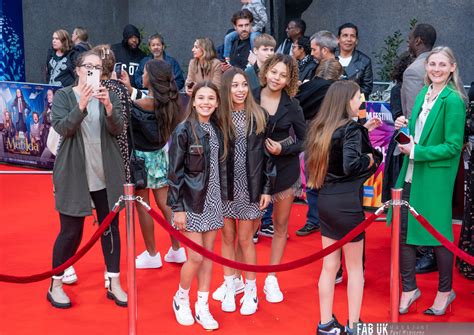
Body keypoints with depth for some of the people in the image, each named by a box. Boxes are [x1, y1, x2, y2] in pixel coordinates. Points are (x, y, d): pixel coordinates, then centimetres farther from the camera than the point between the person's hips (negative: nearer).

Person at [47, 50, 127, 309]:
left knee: (111, 227, 8)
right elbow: (63, 128, -16)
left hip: (106, 174, 3)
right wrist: (82, 105, -32)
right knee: (71, 231, 1)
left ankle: (114, 284, 19)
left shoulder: (109, 96, 4)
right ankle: (55, 286, 17)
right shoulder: (63, 96, -2)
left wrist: (108, 107, -27)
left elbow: (118, 129, -8)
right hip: (74, 174, -3)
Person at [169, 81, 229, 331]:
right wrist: (177, 207, -14)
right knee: (196, 257, -3)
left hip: (213, 200, 5)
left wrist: (223, 197, 9)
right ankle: (181, 299, 22)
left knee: (209, 254, 8)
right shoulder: (184, 130, -11)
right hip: (192, 201, -5)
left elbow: (221, 167, 12)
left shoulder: (218, 130, 6)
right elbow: (175, 172, -11)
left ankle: (202, 307, 19)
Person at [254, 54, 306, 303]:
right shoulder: (251, 99, -7)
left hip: (284, 170, 1)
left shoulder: (292, 106, -5)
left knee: (280, 224, 10)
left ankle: (271, 280, 24)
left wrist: (283, 149, -13)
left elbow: (304, 139, 2)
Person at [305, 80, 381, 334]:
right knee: (354, 266, 8)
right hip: (347, 202, -7)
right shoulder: (351, 128, -14)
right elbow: (350, 166, -27)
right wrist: (371, 158, -9)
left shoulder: (319, 128, 9)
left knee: (329, 264, 14)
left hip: (325, 200, 7)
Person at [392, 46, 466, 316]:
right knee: (404, 231, 9)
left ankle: (445, 291, 27)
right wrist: (405, 127, 0)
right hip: (412, 173, 7)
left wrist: (416, 152, -17)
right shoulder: (424, 93, 9)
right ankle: (409, 288, 25)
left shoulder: (453, 100, -13)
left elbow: (453, 146, -15)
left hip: (436, 177, -7)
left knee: (439, 234, 6)